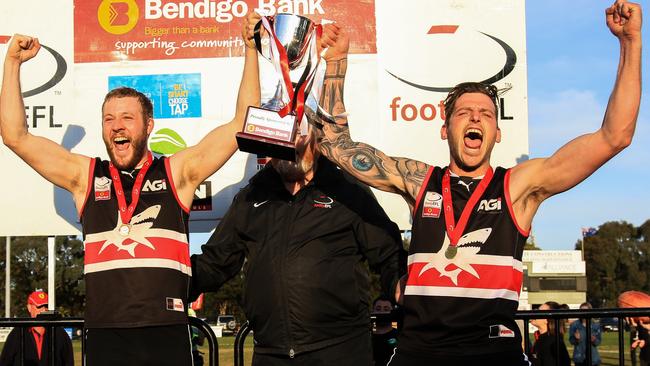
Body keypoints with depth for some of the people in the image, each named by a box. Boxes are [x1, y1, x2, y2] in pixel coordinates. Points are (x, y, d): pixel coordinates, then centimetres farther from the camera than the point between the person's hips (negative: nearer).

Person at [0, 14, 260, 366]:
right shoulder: (85, 176, 11)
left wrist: (250, 51, 5)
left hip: (167, 336, -1)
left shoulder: (177, 172, 7)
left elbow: (243, 124, 5)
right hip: (104, 336, 1)